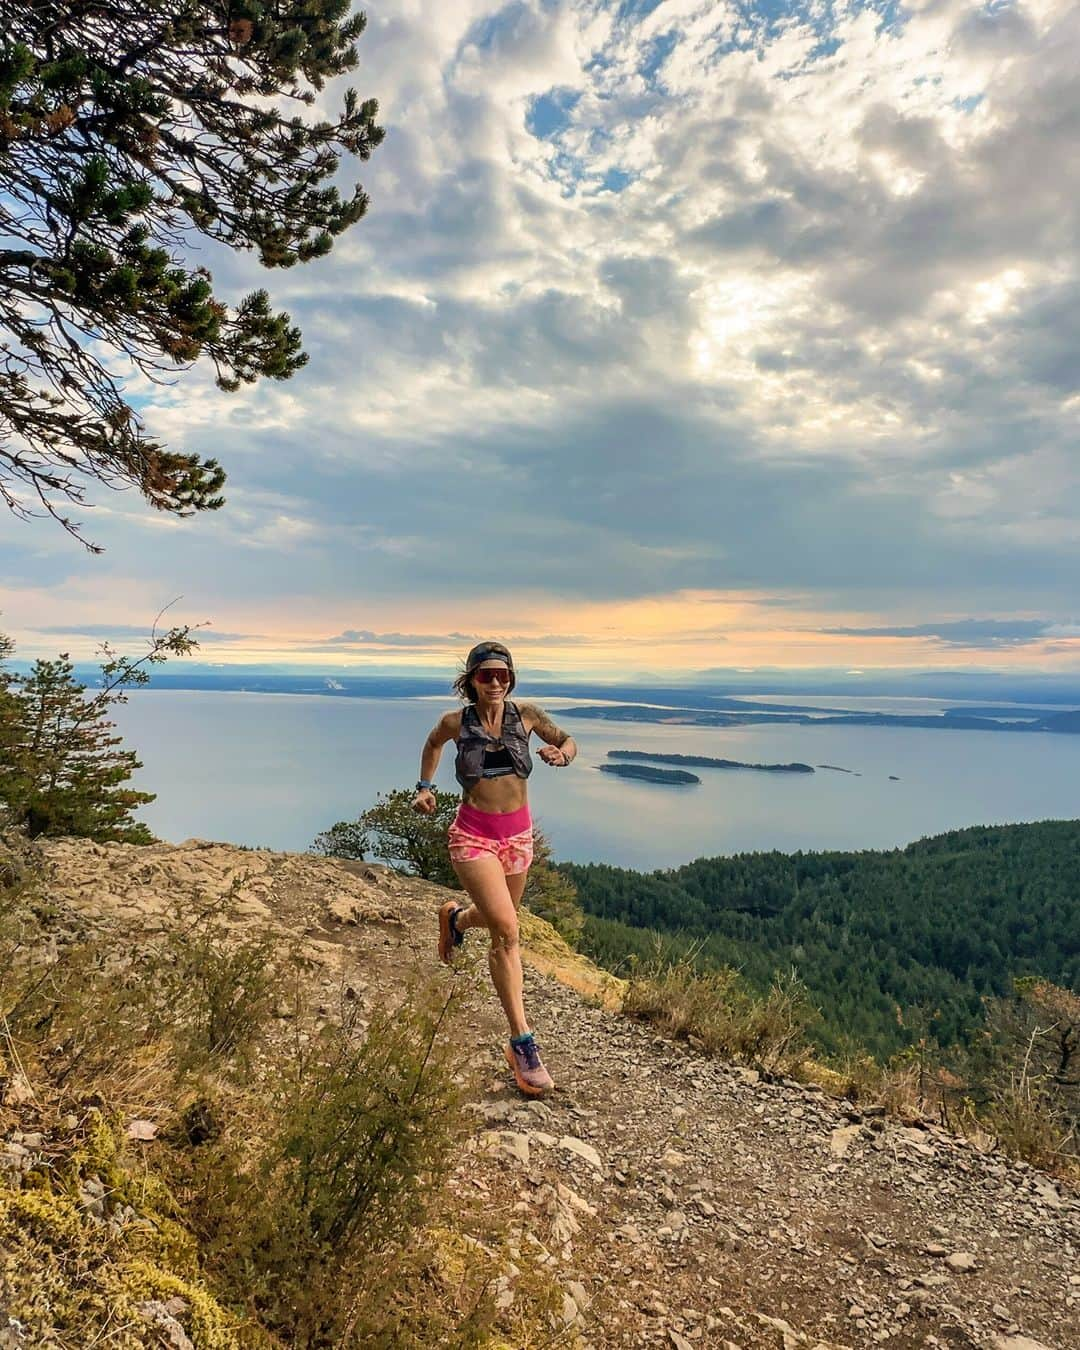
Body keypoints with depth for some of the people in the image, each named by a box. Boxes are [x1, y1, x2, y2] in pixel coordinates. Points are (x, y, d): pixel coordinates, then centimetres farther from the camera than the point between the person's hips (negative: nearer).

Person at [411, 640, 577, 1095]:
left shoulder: (526, 715, -6)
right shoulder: (456, 722, -7)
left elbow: (568, 740, 9)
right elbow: (433, 743, 16)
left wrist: (562, 755, -12)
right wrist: (425, 787, 9)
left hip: (518, 834, 4)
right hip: (473, 835, -3)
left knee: (499, 923, 21)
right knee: (506, 929, -18)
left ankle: (455, 917, 57)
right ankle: (522, 1043, -10)